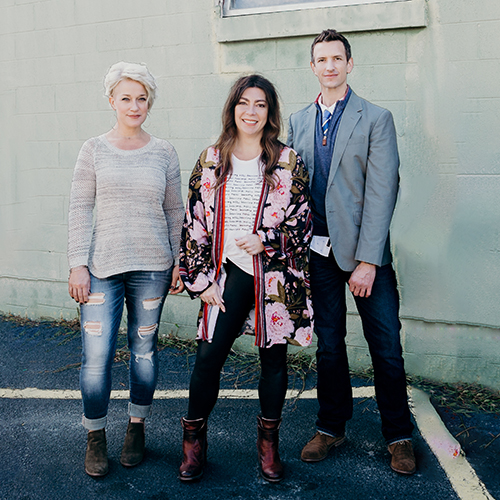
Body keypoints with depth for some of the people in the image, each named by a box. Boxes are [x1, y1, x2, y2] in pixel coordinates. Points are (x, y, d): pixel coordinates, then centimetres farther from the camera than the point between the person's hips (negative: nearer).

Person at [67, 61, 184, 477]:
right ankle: (96, 438, 18)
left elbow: (175, 212, 9)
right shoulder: (94, 150, 3)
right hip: (103, 266, -1)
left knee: (144, 349, 10)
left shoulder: (163, 152, 5)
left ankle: (137, 428, 30)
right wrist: (78, 265, -5)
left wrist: (178, 262, 5)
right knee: (96, 356, -4)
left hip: (152, 267, 1)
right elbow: (80, 210, 1)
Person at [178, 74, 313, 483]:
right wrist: (200, 279, 0)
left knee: (274, 359, 9)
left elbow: (303, 223, 0)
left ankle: (268, 441, 29)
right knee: (208, 357, 0)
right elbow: (194, 224, 5)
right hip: (228, 274, 1)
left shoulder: (289, 162, 1)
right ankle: (194, 440, 21)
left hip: (275, 276, 0)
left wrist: (265, 241, -15)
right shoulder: (210, 161, 6)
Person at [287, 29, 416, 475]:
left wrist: (368, 260, -15)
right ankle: (331, 427, 29)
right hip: (317, 251, 3)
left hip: (365, 252, -3)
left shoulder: (376, 119, -2)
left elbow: (381, 191, -9)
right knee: (328, 345, 13)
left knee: (386, 348, 3)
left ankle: (399, 436, 22)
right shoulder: (298, 122, 11)